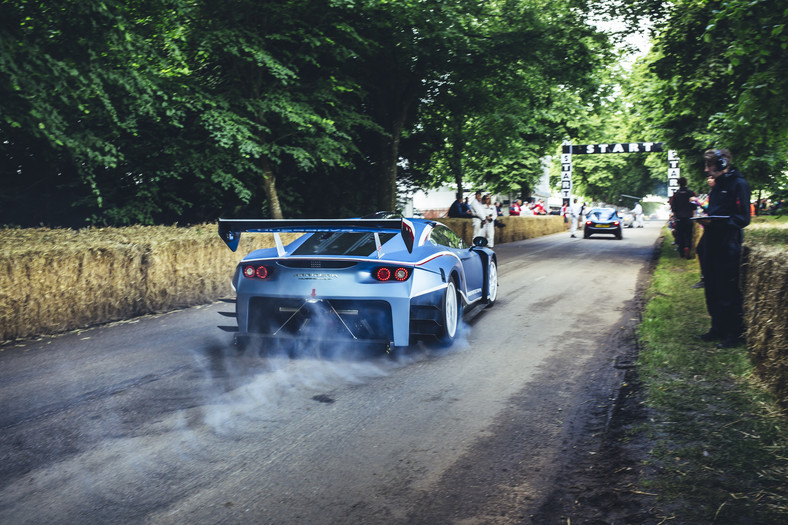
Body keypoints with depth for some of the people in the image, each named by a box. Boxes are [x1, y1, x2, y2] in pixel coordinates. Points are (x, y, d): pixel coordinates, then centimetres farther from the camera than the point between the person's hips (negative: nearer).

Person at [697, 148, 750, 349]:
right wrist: (705, 217, 5)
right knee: (712, 289, 13)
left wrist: (714, 221, -24)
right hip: (712, 244, 9)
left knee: (727, 291, -4)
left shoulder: (739, 184, -10)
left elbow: (742, 219, -16)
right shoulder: (718, 185, 17)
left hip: (728, 246, -9)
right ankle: (718, 328, 24)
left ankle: (734, 333, 7)